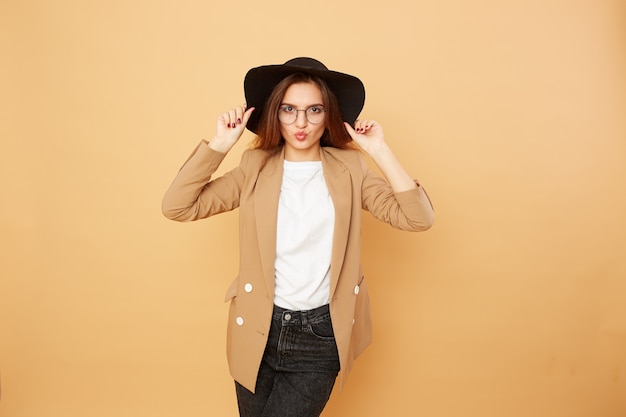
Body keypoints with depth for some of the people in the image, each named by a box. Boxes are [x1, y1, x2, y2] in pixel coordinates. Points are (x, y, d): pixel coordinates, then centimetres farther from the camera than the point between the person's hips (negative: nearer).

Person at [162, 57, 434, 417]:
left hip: (320, 334, -1)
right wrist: (220, 144, -14)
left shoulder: (350, 168, -2)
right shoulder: (256, 167, -2)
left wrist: (380, 152, -16)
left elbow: (418, 218, -12)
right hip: (259, 329, 2)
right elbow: (178, 207, -10)